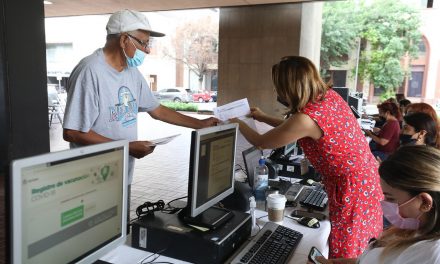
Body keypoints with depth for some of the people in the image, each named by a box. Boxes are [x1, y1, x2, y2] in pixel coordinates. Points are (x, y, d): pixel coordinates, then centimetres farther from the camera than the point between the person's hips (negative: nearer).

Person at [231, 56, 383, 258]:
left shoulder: (305, 119, -27)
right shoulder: (329, 95, -2)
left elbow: (261, 142, -10)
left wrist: (239, 124, 8)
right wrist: (263, 118, 20)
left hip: (351, 189, -9)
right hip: (366, 178, 9)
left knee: (346, 254, 10)